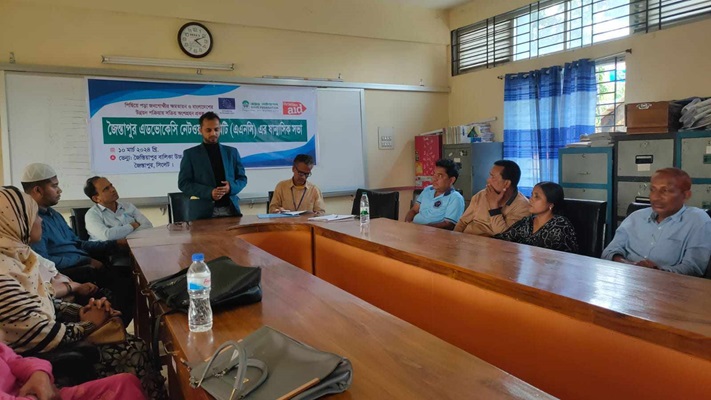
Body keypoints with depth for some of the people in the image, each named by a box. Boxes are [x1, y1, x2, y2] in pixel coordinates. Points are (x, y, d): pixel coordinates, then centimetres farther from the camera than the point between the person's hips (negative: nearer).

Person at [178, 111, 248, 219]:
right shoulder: (190, 154, 5)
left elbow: (242, 178, 14)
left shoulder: (232, 152, 13)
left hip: (230, 209, 2)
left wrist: (231, 187, -9)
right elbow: (183, 183, -1)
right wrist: (209, 192, -15)